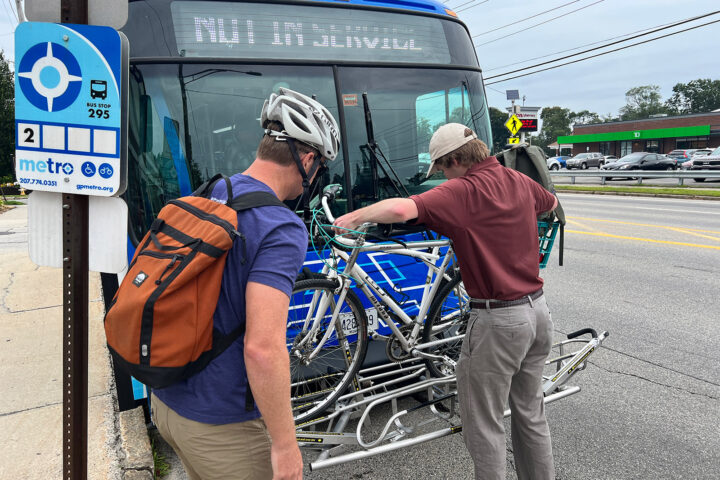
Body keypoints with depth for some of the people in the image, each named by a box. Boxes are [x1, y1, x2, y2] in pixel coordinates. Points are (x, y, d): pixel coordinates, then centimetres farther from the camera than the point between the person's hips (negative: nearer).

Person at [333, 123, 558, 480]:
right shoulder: (520, 181, 5)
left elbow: (401, 209, -33)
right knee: (530, 413, 23)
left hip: (498, 320, -8)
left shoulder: (462, 191, -18)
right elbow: (551, 203, 28)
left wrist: (354, 216, -18)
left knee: (483, 424, 8)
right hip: (537, 310, 8)